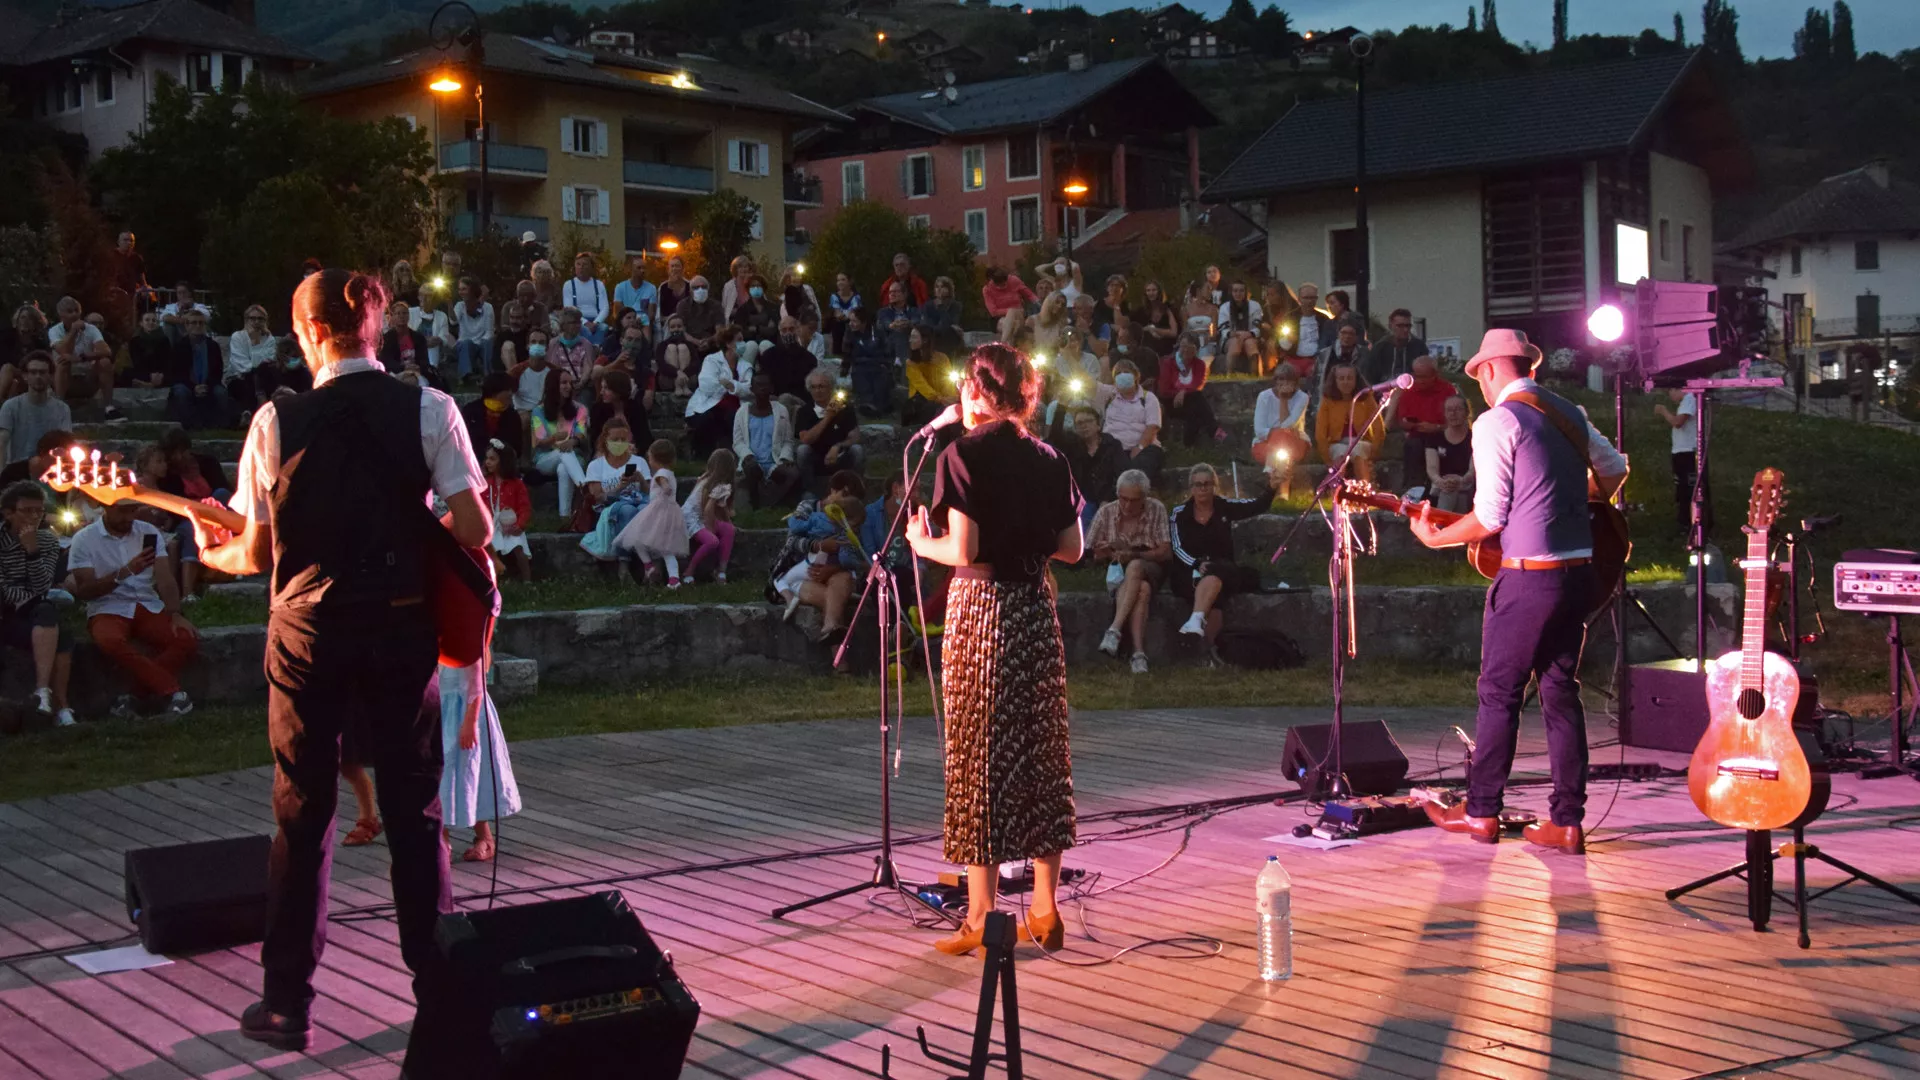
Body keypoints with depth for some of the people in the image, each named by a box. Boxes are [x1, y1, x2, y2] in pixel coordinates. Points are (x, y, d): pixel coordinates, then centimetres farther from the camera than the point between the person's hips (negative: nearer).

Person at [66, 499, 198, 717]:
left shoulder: (149, 533, 10)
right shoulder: (84, 539, 0)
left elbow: (165, 579, 1)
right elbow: (84, 591, -7)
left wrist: (175, 613, -16)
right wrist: (125, 572, -20)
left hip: (149, 607, 3)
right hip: (108, 610, -3)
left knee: (187, 638, -25)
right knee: (110, 641, -38)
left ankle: (138, 698, -20)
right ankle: (170, 692, -29)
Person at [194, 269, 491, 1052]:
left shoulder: (278, 420, -5)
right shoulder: (428, 410, -4)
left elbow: (259, 553, -2)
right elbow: (474, 529, -9)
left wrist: (213, 553, 20)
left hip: (308, 633, 0)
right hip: (402, 629, 1)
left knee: (302, 815, 9)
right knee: (414, 811, 10)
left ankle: (287, 1002, 13)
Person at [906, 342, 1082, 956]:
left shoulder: (964, 454, -10)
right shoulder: (1048, 459, 6)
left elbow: (964, 551, -18)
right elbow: (1073, 549, 8)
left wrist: (921, 542, 1)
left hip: (981, 611, -5)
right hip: (1037, 611, 5)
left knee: (980, 758, 1)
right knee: (1041, 753, 11)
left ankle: (982, 920, 5)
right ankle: (1045, 910, 17)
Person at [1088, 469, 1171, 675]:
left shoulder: (1156, 509, -2)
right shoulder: (1106, 513, 3)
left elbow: (1166, 552, -6)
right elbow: (1093, 553, 6)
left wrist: (1133, 554, -20)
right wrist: (1114, 553, -16)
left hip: (1149, 569, -1)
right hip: (1117, 572, 1)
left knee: (1135, 567, -38)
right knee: (1142, 590, -35)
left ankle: (1114, 630, -45)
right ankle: (1138, 653, -45)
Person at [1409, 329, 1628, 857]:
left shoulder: (1496, 422, -10)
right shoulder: (1569, 413, 11)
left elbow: (1490, 517, -12)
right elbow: (1614, 469, 22)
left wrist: (1436, 537, 2)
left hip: (1528, 576, -7)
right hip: (1578, 571, 7)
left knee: (1498, 693, 5)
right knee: (1561, 693, 10)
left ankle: (1482, 811, 14)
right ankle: (1567, 822, 11)